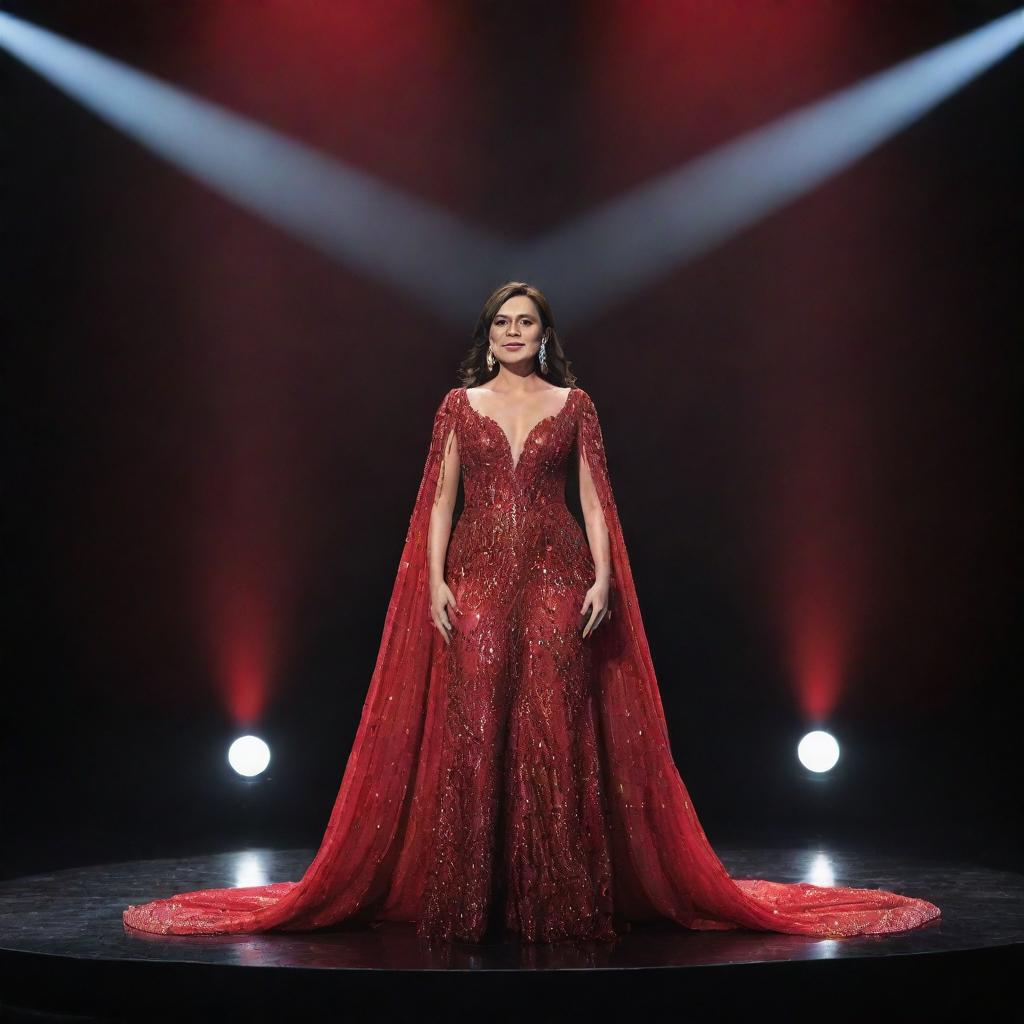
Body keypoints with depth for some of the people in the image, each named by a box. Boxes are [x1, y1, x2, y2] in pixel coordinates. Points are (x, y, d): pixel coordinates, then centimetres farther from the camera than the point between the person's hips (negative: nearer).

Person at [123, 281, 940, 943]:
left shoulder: (574, 405, 9)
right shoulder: (460, 405, 10)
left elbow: (596, 498, 5)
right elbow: (438, 500, 7)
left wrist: (603, 579, -6)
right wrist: (434, 580, -4)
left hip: (557, 579, 0)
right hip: (477, 578, 1)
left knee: (555, 730, -3)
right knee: (473, 728, -3)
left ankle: (560, 901, 5)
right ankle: (468, 899, 4)